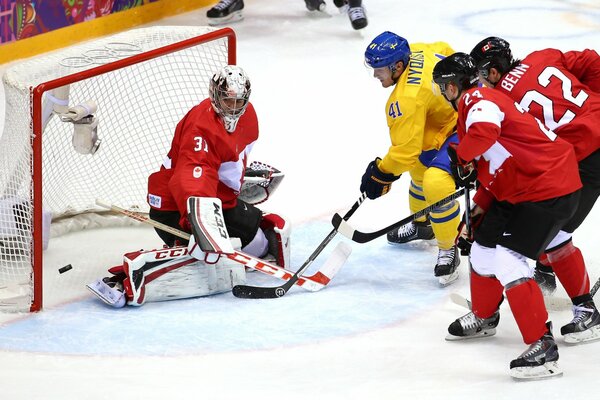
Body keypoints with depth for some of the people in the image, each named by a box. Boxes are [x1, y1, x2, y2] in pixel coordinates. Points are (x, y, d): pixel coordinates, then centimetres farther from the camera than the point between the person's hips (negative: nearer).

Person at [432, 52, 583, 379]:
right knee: (484, 245, 19)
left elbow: (485, 131, -37)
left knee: (506, 261, -17)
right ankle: (483, 317, 43)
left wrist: (461, 159, -19)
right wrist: (480, 206, 13)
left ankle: (542, 346, -17)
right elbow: (494, 171, 24)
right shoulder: (476, 105, 20)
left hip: (548, 190, -11)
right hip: (518, 190, 11)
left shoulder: (477, 100, -13)